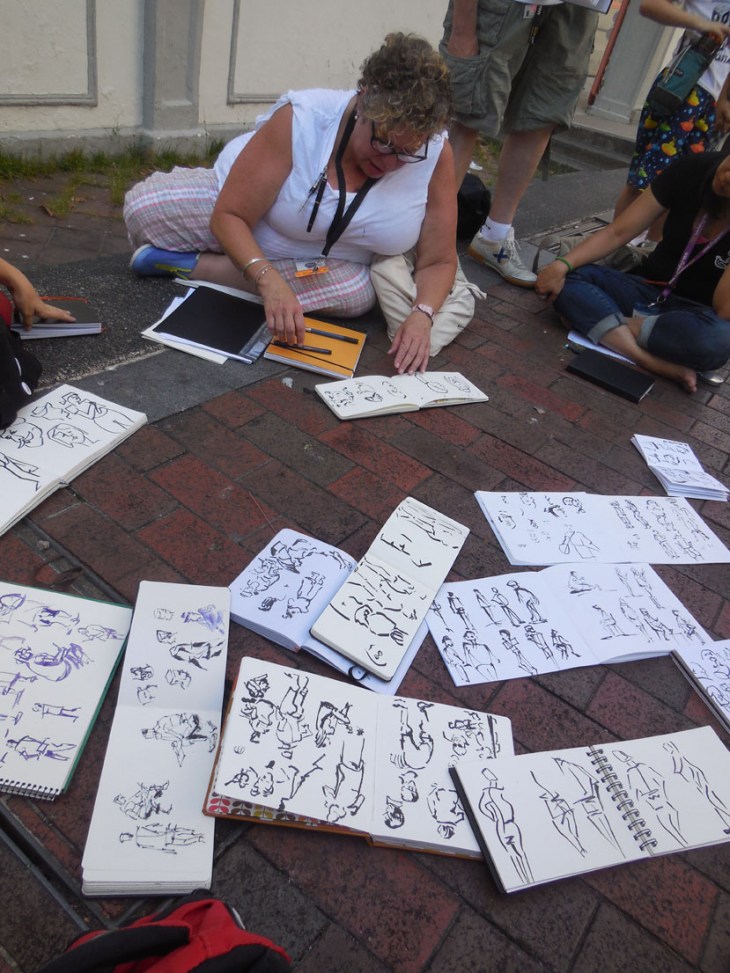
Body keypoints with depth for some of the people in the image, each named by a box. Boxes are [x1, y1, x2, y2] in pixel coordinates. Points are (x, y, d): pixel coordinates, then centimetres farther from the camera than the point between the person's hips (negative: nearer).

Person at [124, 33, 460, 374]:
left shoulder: (435, 155, -22)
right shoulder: (301, 119, -29)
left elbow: (438, 261, -16)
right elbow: (228, 217, -28)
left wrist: (422, 314, -37)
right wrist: (269, 280, -45)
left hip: (330, 261, 3)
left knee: (357, 293, -34)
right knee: (142, 208, -24)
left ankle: (194, 266, -19)